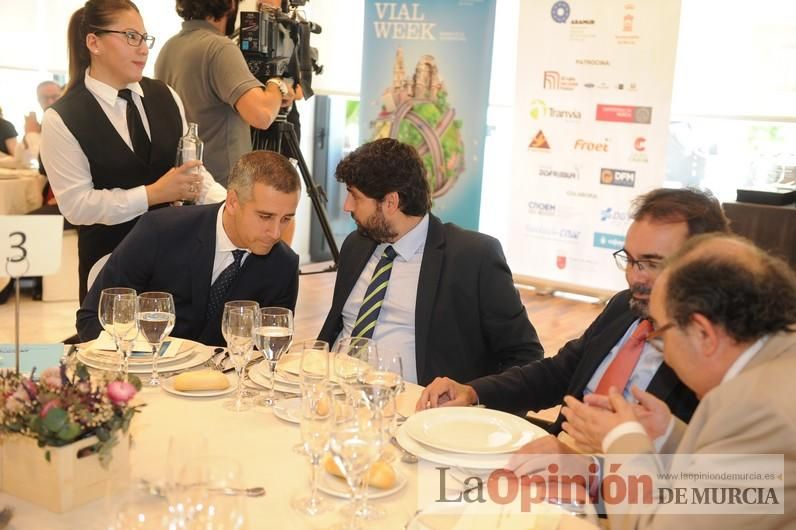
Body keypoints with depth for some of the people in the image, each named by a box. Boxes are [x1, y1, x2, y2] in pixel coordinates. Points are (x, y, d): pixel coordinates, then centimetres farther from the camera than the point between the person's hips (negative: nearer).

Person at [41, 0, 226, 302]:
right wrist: (152, 194, -20)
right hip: (112, 260, -4)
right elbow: (76, 204, -13)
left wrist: (227, 206, -10)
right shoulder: (62, 119, -9)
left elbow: (191, 166, 8)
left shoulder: (165, 96, 6)